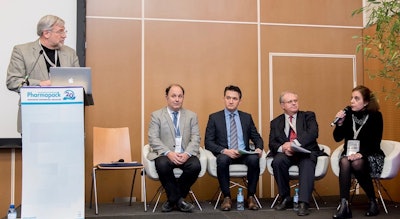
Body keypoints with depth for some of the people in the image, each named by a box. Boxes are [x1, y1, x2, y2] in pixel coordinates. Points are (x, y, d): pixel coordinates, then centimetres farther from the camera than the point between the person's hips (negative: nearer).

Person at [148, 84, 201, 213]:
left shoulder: (192, 116, 15)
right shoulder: (156, 115, 9)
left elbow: (196, 139, 5)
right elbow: (153, 139, -2)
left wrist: (187, 153, -15)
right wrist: (168, 153, -18)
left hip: (185, 155, 2)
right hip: (165, 155, -2)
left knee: (195, 165, -30)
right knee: (162, 165, -35)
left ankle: (173, 199, -8)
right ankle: (177, 199, -13)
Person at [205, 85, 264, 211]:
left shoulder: (247, 117, 17)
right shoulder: (214, 118, 8)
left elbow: (257, 138, 16)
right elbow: (208, 142, 0)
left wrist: (259, 148, -8)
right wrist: (225, 151, -17)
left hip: (244, 155, 2)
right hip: (225, 154, -2)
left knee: (254, 159, -33)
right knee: (222, 159, -37)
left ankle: (250, 196, -16)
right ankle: (227, 198, -21)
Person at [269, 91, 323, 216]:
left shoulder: (308, 116, 12)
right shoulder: (276, 122, 17)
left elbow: (313, 133, -7)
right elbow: (272, 143, 6)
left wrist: (294, 143, -21)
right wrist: (282, 148, -18)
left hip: (306, 152, -1)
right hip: (286, 154, 2)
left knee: (307, 164, -35)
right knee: (277, 161, -31)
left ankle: (303, 203, -40)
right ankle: (286, 198, -15)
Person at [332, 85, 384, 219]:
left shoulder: (375, 116, -6)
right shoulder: (348, 114, 1)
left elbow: (375, 142, -11)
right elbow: (337, 138, 1)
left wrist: (361, 154, -27)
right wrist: (340, 124, -16)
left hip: (371, 155, -2)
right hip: (350, 153, 3)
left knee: (357, 163, -35)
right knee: (344, 162, -32)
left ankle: (373, 202, -16)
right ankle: (344, 206, -39)